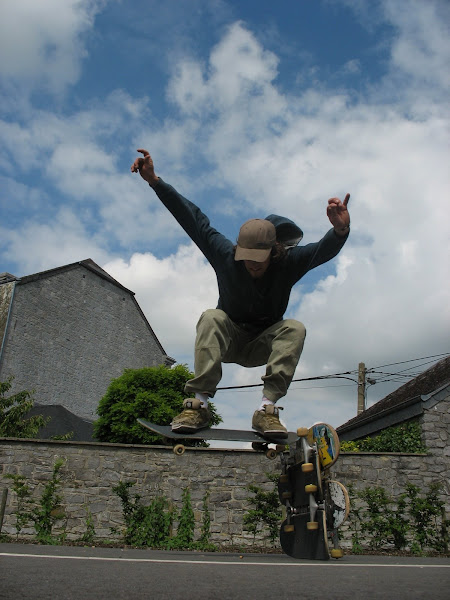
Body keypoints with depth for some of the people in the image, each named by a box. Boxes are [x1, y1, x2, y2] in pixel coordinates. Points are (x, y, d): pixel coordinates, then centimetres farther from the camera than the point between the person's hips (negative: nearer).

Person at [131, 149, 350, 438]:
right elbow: (192, 217, -18)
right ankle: (199, 403, -37)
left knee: (295, 328, -29)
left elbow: (323, 250, -34)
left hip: (264, 345, 0)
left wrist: (340, 231, -58)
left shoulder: (288, 263, -17)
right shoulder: (226, 255, -17)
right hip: (228, 339, 0)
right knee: (211, 318, -32)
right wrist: (155, 181, -24)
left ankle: (267, 408, -36)